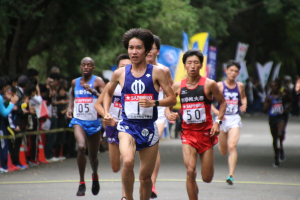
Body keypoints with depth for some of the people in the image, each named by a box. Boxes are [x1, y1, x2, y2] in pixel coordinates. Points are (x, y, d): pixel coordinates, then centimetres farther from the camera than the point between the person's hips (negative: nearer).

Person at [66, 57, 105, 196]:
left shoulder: (98, 81, -3)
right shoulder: (75, 82, 9)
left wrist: (93, 91, -27)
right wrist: (70, 108, 12)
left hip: (94, 122, -1)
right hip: (78, 121, 1)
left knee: (93, 155, 10)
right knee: (81, 147, -25)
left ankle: (95, 176, 44)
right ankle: (82, 183, -17)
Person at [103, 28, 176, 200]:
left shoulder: (157, 73, 0)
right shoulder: (120, 74, 5)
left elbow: (172, 99, 0)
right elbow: (108, 93, 23)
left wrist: (154, 103, -17)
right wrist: (106, 113, 8)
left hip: (149, 128, 1)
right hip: (128, 126, -1)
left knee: (146, 176, 7)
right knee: (128, 162, -29)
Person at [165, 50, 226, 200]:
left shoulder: (209, 84, -5)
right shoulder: (177, 86, 0)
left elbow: (222, 102, 8)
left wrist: (218, 122, -5)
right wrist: (169, 114, -12)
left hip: (206, 133, -1)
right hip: (188, 133, 1)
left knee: (207, 178, 5)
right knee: (190, 172, -18)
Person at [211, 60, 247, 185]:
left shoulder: (240, 86, 5)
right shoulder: (219, 85, -4)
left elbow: (243, 97, 25)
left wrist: (244, 105, 3)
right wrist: (216, 112, -17)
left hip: (234, 119, 0)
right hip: (222, 119, 0)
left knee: (232, 147, -18)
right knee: (223, 152, 12)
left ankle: (231, 175, -18)